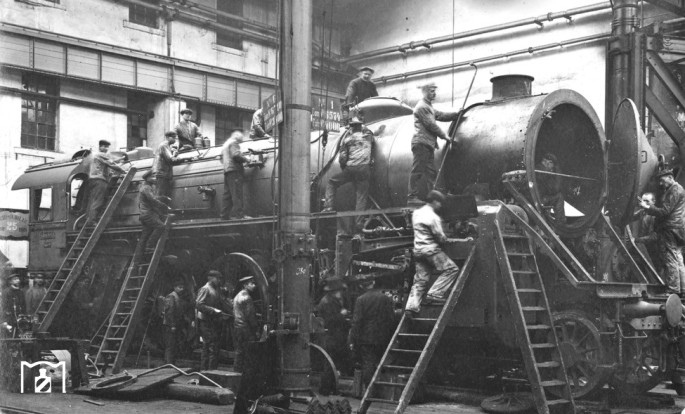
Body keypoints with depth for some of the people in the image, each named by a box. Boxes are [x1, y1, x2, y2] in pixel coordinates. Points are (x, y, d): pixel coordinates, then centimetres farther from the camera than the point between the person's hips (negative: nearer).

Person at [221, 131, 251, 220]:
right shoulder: (234, 143, -3)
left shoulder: (225, 144, 27)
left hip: (226, 170, 9)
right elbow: (236, 155, -17)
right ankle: (238, 213, -20)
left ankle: (225, 214, 5)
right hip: (234, 169, -9)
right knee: (237, 193, -14)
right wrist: (245, 159, -5)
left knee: (227, 194, 7)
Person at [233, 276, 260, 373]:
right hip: (246, 328, -10)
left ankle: (237, 371, 16)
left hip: (237, 327, 10)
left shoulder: (237, 296, 16)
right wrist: (256, 330, -12)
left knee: (239, 353, 13)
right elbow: (250, 315, -18)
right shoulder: (247, 298, -15)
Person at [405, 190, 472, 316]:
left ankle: (411, 305, -3)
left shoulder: (416, 213, 12)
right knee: (452, 269, -1)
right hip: (431, 250, -8)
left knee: (419, 280, 9)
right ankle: (434, 295, -8)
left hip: (418, 250, 8)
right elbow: (442, 239, -12)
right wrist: (462, 240, -6)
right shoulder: (433, 217, -13)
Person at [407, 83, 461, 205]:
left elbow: (441, 115, 24)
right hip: (421, 143, -11)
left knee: (431, 171, 8)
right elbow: (431, 125, -12)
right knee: (418, 170, -12)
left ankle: (426, 197, 9)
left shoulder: (429, 107, 25)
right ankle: (412, 197, -14)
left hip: (428, 144, 11)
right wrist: (444, 136, -5)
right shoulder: (422, 107, -9)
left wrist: (456, 114, 17)